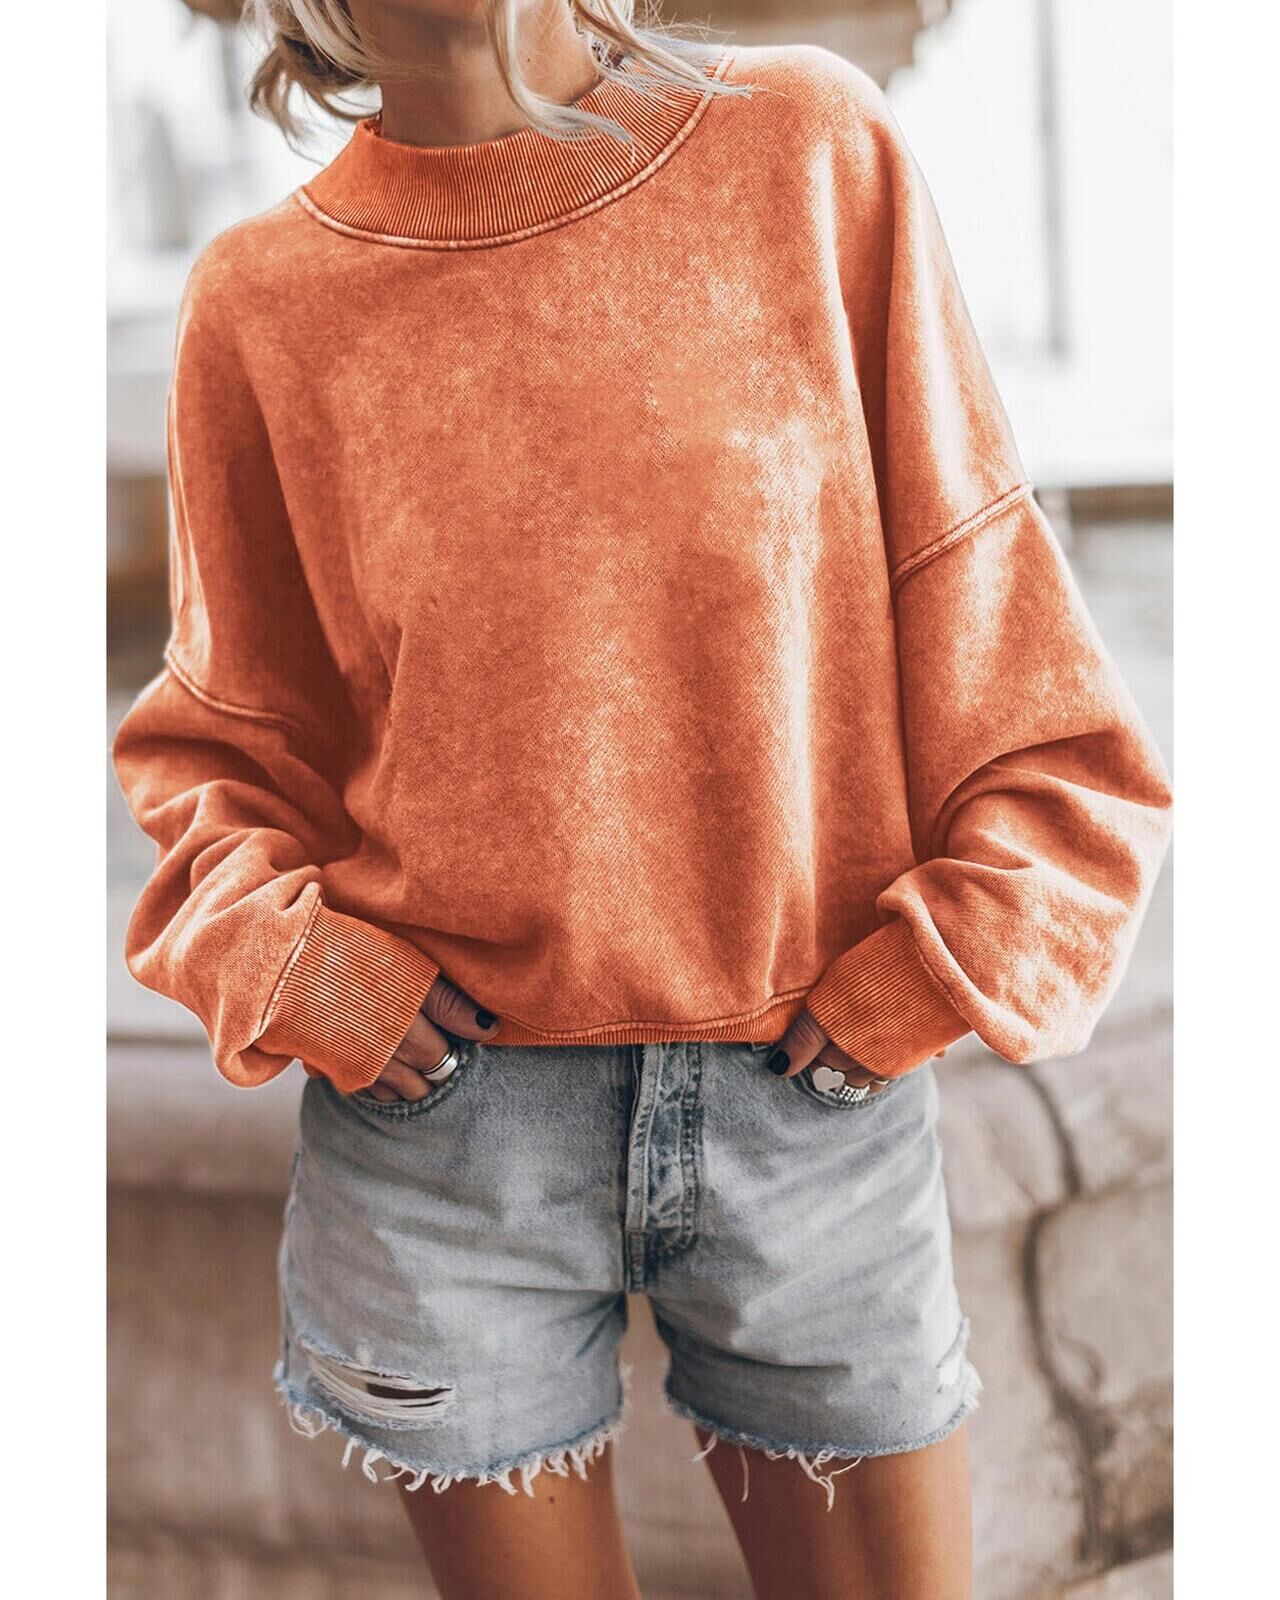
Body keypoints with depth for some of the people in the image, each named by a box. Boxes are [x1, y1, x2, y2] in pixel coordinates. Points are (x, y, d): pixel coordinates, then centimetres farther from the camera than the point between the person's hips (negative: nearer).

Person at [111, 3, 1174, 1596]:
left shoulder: (810, 148, -3)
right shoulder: (261, 302, -2)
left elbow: (982, 608, 1)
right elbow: (221, 736, 10)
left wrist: (945, 959, -5)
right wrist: (277, 954, -7)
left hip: (817, 1102, 1)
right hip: (442, 1113, 0)